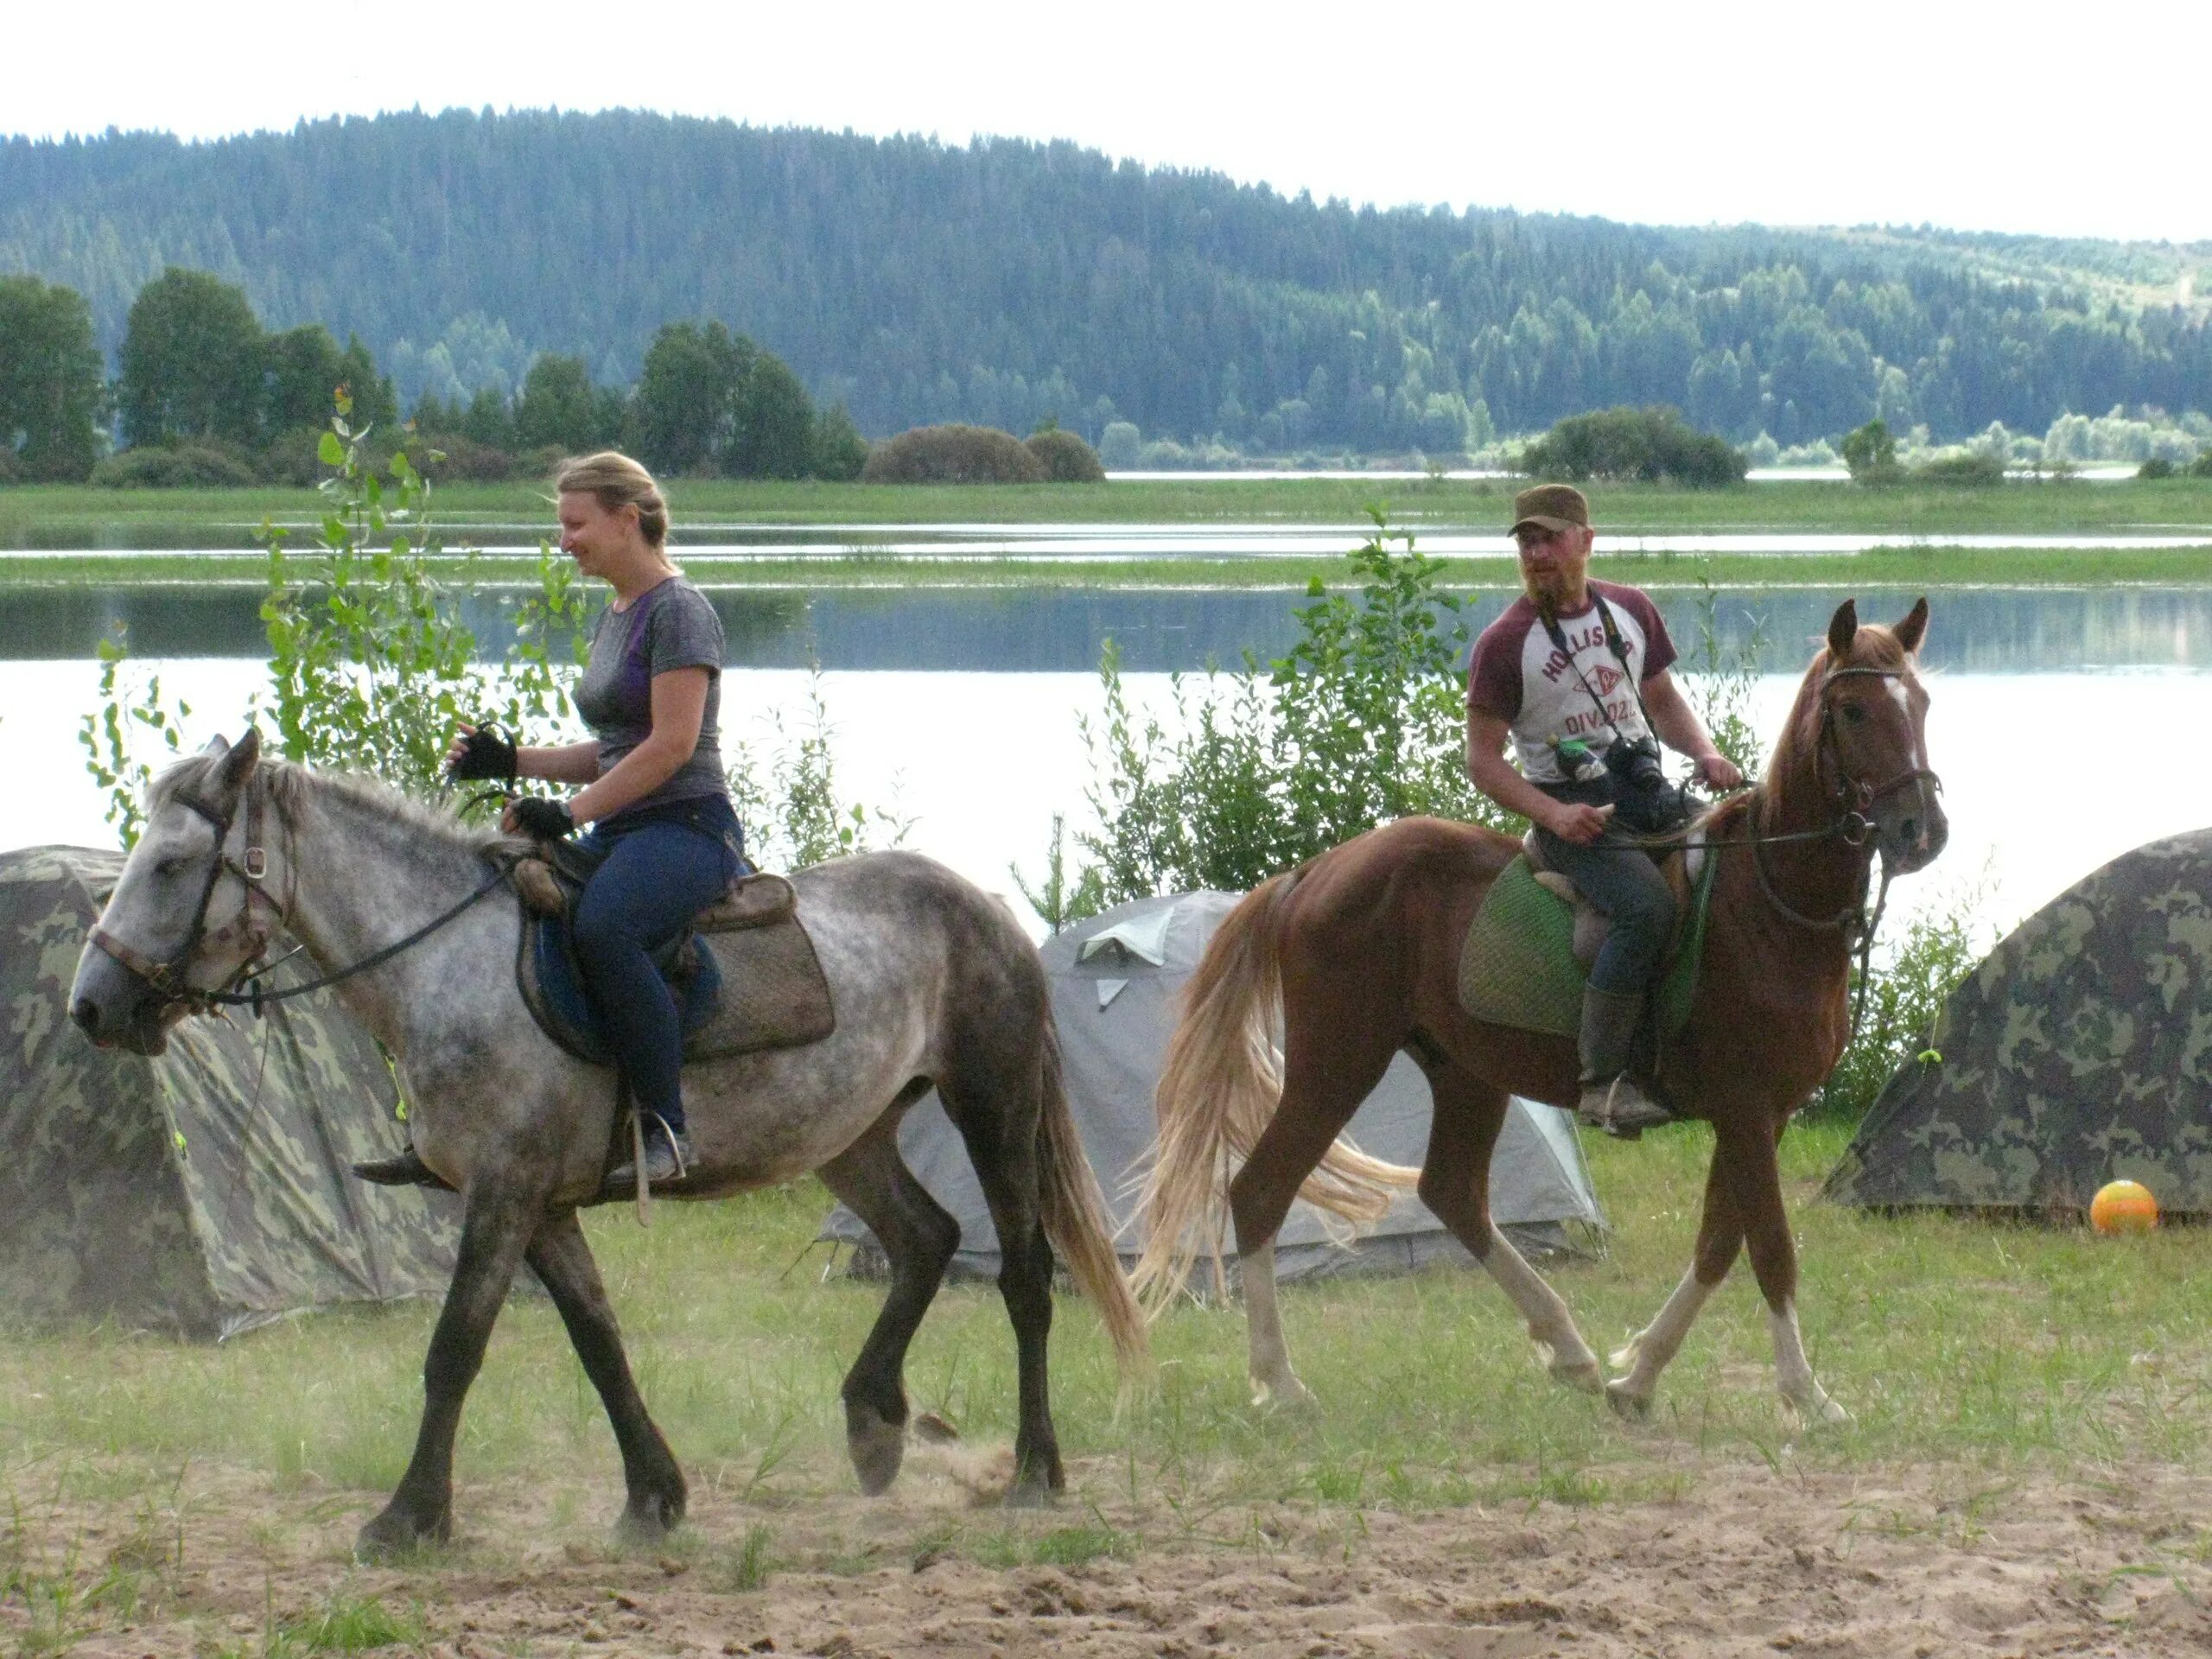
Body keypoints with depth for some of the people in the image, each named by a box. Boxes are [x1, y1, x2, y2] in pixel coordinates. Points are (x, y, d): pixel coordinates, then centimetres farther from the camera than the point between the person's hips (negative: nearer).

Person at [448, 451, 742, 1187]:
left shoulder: (679, 611, -9)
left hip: (688, 826, -10)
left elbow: (672, 743, -18)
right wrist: (513, 761, 10)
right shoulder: (615, 616, 19)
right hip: (622, 831, 10)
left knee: (602, 928, -37)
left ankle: (666, 1126, -34)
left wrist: (570, 810, -20)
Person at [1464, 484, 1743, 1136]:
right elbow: (1483, 761, -6)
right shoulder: (1504, 644, -6)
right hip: (1574, 810, -6)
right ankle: (1603, 1082, -29)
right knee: (1648, 906, -32)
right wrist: (1553, 814, -21)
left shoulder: (1631, 611, 10)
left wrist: (1706, 752, 1)